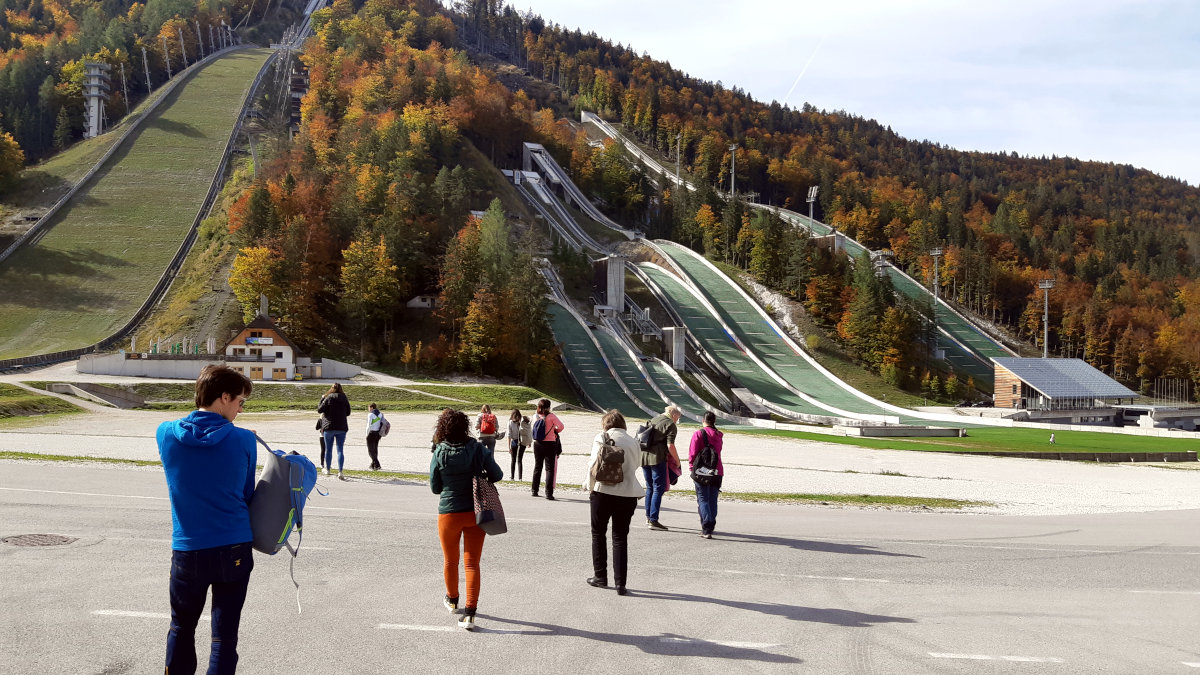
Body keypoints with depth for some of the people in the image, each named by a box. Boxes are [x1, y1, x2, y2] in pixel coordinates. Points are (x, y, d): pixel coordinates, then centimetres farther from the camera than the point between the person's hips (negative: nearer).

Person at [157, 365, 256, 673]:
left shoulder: (166, 434, -4)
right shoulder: (244, 441, -10)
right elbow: (248, 494, 3)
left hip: (187, 550, 2)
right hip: (234, 549, -2)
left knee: (181, 628, 21)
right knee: (224, 635, 6)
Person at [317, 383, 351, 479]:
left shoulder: (328, 398, -8)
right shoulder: (344, 398, 1)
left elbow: (319, 410, -5)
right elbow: (348, 413, 9)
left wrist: (322, 399, 6)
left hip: (329, 427, -2)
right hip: (342, 427, 2)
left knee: (328, 449, 14)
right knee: (340, 450, 1)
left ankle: (328, 469, 26)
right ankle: (340, 472, -11)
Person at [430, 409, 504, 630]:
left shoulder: (439, 454, -12)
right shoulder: (478, 449, -11)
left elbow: (435, 487, -3)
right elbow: (497, 475, -4)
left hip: (448, 514, 0)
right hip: (475, 512, 0)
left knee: (450, 560, 20)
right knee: (472, 563, 3)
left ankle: (452, 600, 41)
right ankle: (470, 613, -6)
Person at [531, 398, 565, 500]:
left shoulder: (535, 417, 0)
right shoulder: (551, 416, -11)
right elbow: (561, 426, -8)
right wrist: (555, 430, 13)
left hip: (537, 444, 4)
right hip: (549, 444, -4)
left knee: (537, 467, 16)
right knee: (549, 468, -1)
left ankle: (534, 491, 23)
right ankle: (548, 493, -9)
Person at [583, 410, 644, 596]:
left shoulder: (602, 437, -3)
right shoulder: (634, 442, 9)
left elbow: (594, 463, -8)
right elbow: (636, 465, 11)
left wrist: (590, 486, 2)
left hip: (604, 491, -3)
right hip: (628, 494, 3)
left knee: (598, 534, 15)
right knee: (621, 538, 7)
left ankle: (600, 576, 20)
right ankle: (620, 582, 2)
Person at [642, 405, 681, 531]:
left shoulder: (653, 420, 20)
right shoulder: (671, 426, -3)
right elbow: (670, 445, -13)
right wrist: (677, 460, -1)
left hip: (643, 455, 8)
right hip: (657, 458, -8)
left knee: (650, 487, 18)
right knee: (659, 488, -4)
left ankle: (648, 518, 22)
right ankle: (653, 520, -10)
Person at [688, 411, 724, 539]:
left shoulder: (699, 433, -7)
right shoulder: (719, 435, 10)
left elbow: (693, 452, -11)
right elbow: (718, 452, 15)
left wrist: (692, 466, 2)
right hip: (717, 471, 5)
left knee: (703, 499, -3)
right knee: (712, 499, 13)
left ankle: (706, 529, -16)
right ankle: (710, 527, 18)